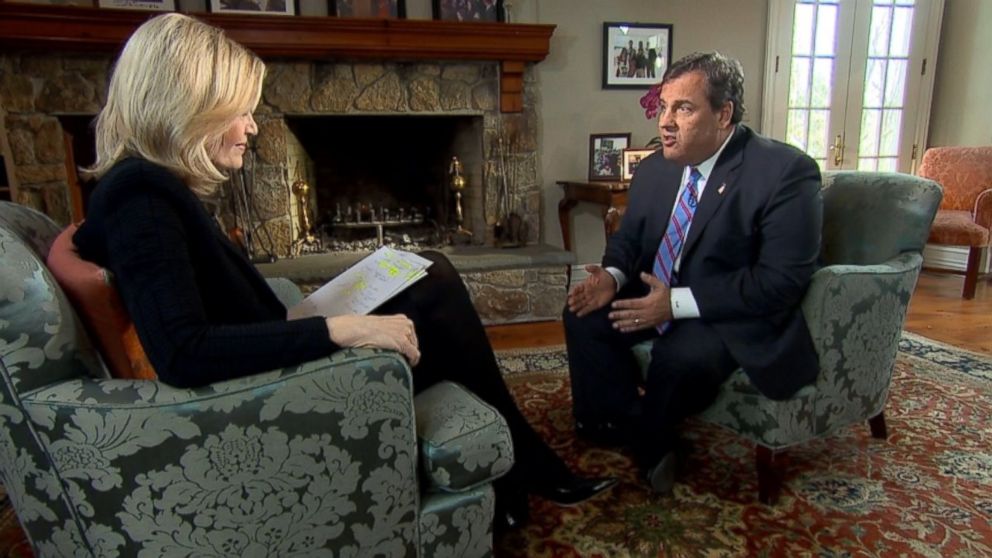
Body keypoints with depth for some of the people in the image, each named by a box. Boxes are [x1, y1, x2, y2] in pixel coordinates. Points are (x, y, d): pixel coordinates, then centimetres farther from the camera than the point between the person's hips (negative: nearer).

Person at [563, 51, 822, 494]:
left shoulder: (786, 171, -19)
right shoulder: (654, 169, 1)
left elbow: (781, 281, -24)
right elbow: (628, 238, 11)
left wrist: (678, 303, -29)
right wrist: (612, 276, -14)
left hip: (741, 319, -6)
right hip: (658, 299, 7)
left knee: (681, 353, -34)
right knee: (582, 316, -9)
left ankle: (649, 438, 1)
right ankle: (644, 442, -1)